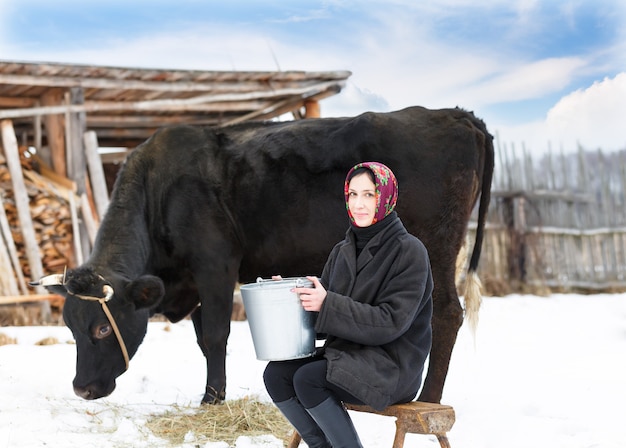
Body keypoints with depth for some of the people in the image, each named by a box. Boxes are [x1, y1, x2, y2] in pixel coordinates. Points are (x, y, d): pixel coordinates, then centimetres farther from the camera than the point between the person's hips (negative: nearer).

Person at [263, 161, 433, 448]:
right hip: (345, 353, 7)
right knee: (276, 374, -14)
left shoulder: (409, 251, -10)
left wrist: (328, 305, -24)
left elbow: (391, 322, -18)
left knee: (308, 380, -27)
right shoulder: (342, 251, 10)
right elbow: (322, 302, 12)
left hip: (391, 364, -7)